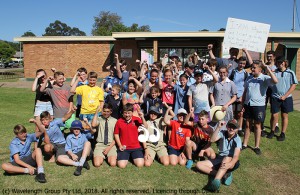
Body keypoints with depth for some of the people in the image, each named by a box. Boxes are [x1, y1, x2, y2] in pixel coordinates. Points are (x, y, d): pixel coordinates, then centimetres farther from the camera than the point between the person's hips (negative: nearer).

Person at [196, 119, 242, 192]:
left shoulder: (237, 139, -10)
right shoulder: (222, 133, -1)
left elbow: (236, 155, -24)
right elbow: (212, 140, -19)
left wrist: (230, 164, -45)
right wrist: (218, 127, -28)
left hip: (231, 161, -4)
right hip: (219, 159, 5)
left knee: (226, 159, -42)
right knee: (199, 165, -14)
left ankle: (216, 182, -59)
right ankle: (224, 175, -28)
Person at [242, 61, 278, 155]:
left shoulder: (265, 78, -9)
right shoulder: (249, 78, 5)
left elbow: (275, 81, -29)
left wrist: (267, 68, -26)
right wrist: (242, 104, 8)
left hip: (258, 105, -4)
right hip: (248, 104, 4)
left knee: (257, 125, 8)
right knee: (247, 125, 13)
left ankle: (257, 146, 20)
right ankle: (245, 144, 24)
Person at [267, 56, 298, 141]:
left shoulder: (290, 73, -4)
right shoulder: (274, 72, -3)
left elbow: (293, 85, -3)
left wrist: (285, 96, -9)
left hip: (286, 98, 0)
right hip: (275, 97, 0)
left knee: (285, 116, 10)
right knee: (274, 115, 3)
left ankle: (283, 133, 22)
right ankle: (272, 131, 23)